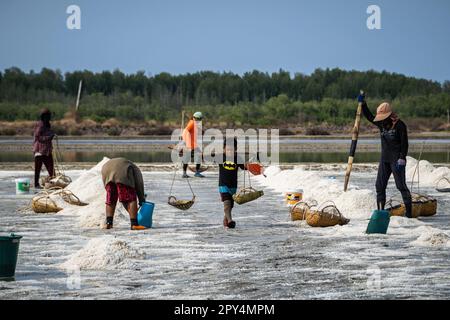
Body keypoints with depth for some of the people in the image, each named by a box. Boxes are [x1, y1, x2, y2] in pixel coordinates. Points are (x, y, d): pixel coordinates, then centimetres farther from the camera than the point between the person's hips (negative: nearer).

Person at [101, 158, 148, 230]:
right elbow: (139, 184, 13)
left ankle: (108, 222, 10)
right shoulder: (136, 170, 32)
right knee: (131, 198, -1)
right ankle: (134, 224, -7)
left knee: (110, 199, 19)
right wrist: (142, 200, 17)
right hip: (121, 171, -6)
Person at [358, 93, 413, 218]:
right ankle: (380, 210, 11)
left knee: (401, 185, -7)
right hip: (385, 159, 7)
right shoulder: (382, 123, 8)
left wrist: (402, 158, -19)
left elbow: (404, 143, -12)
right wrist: (363, 104, 12)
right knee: (380, 185, 6)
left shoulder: (400, 125, -12)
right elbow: (369, 117, 21)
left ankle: (409, 211, -3)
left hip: (396, 160, -7)